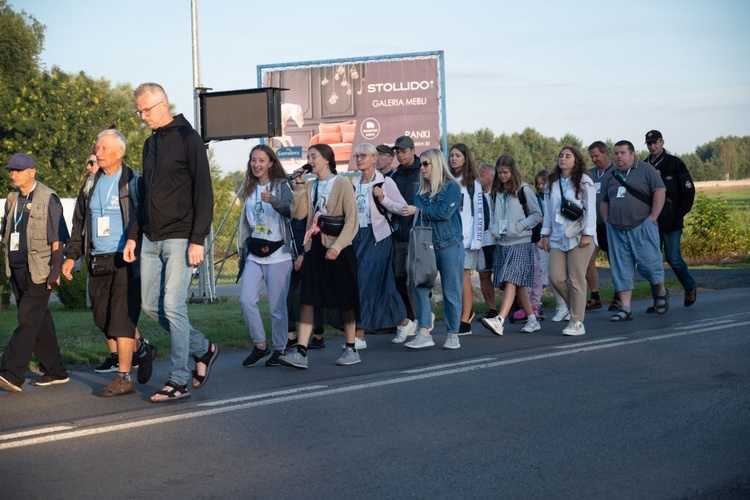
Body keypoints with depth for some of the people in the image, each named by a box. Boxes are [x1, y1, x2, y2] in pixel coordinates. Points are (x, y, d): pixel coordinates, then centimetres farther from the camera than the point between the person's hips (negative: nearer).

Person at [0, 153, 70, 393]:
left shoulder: (48, 199, -6)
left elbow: (57, 238, -9)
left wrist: (55, 271, -14)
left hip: (39, 270, -7)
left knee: (28, 319, -12)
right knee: (40, 321, 11)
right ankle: (55, 371, 19)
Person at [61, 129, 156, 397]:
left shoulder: (134, 183, -2)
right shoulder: (90, 186, 15)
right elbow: (79, 223, 21)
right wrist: (71, 255, 13)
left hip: (126, 260, -6)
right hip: (98, 262, 6)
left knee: (121, 317, -10)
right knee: (102, 318, 7)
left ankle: (123, 378, -4)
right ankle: (141, 349, 30)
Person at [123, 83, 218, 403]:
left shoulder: (188, 139, -6)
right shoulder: (150, 143, 17)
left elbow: (203, 192, -11)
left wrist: (198, 239, -18)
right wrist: (133, 235, 15)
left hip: (179, 239, -8)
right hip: (151, 240, 8)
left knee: (173, 306, -10)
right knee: (151, 306, 7)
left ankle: (179, 382, -2)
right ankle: (203, 348, 24)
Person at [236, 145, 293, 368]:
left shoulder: (281, 186, -3)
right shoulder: (249, 189, 15)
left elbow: (290, 209, -21)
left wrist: (273, 201, -39)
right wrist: (242, 250, 23)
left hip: (277, 253, -5)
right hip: (253, 254, 5)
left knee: (277, 306, -2)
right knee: (246, 300, -9)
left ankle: (279, 349, 13)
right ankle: (260, 345, 6)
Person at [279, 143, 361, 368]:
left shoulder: (342, 184, -4)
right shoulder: (309, 186, 12)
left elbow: (352, 219, -10)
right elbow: (298, 213, -1)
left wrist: (338, 246, -18)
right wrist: (299, 186, -7)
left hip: (338, 249, -5)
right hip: (314, 248, 5)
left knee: (345, 300, 4)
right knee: (307, 299, -5)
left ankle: (351, 349, 16)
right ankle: (300, 351, -9)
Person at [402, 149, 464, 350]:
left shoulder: (451, 187, -4)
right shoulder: (420, 189, 13)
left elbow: (444, 212, -17)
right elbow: (417, 218, 12)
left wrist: (418, 210, -12)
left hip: (449, 245, -5)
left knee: (451, 291, 1)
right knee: (419, 285, -7)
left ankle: (453, 335, 11)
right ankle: (424, 333, -6)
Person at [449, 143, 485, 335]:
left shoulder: (473, 182, 0)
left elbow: (479, 212, -5)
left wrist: (477, 239, -12)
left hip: (466, 238, -4)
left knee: (463, 278, -5)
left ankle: (465, 322, -1)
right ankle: (467, 312, 17)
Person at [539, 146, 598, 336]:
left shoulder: (584, 181, 0)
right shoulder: (552, 182, 14)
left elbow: (590, 209, -4)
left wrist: (587, 234, -11)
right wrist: (545, 234, 12)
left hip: (579, 236, -5)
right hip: (558, 237, 5)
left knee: (576, 279, -5)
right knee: (556, 277, -5)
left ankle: (577, 322, 2)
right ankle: (576, 308, 18)